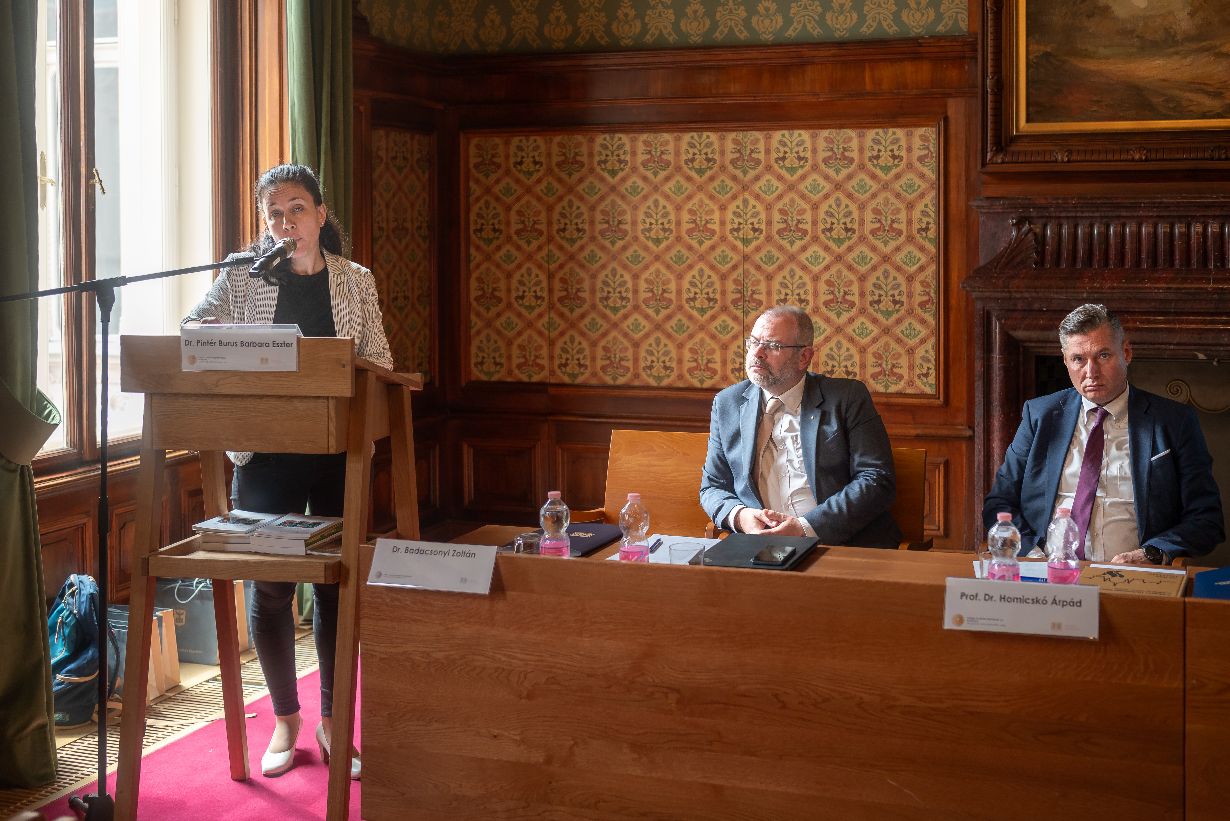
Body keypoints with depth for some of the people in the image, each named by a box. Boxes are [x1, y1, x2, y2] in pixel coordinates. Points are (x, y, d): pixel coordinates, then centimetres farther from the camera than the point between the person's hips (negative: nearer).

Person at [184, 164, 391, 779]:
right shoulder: (245, 275, 2)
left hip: (338, 452, 0)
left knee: (335, 585, 6)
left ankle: (333, 721, 20)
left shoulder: (356, 281, 4)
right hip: (264, 453, 0)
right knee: (268, 586, 4)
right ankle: (285, 718, 22)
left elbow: (379, 365, 5)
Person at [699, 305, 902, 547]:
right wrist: (738, 516, -7)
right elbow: (712, 488, 17)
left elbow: (878, 481, -4)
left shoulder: (848, 397, 3)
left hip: (844, 545, -3)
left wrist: (806, 527, -15)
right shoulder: (727, 404, 14)